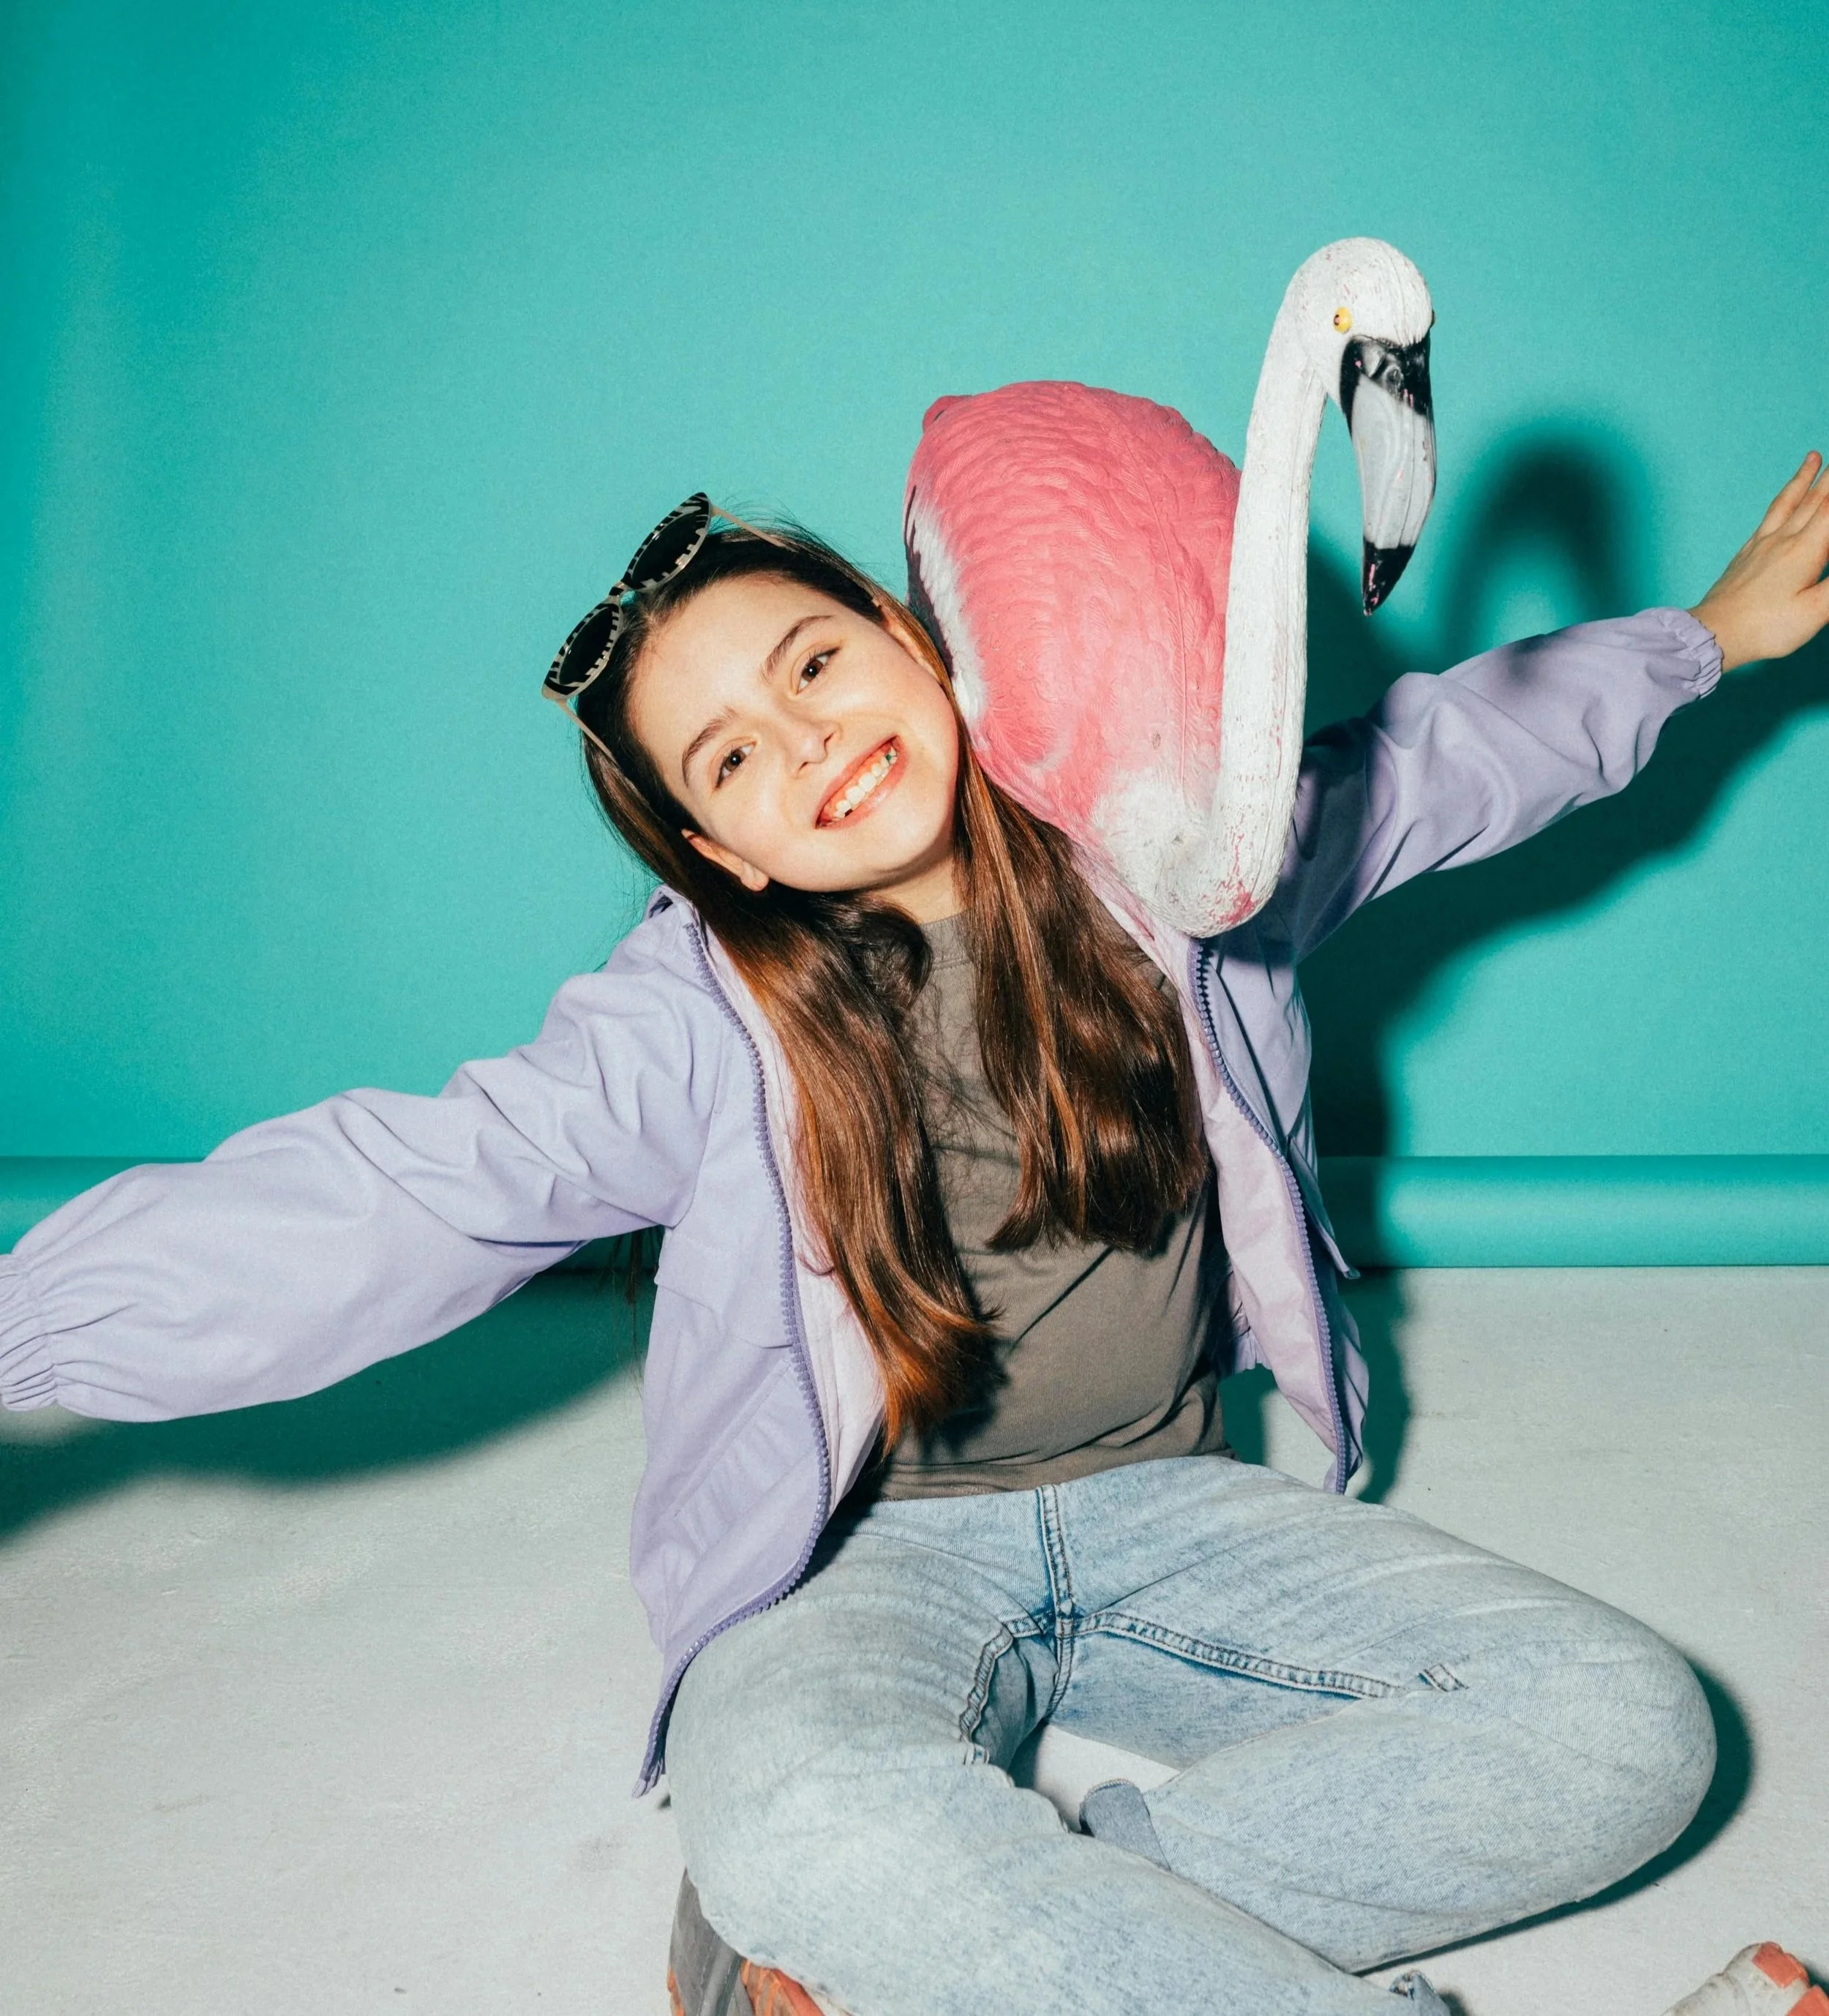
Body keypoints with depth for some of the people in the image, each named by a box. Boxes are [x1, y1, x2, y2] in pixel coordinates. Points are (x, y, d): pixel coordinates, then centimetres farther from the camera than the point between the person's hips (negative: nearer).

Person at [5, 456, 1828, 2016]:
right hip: (880, 1553, -3)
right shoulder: (698, 1024, -11)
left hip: (1163, 1517, 4)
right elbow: (380, 1203, -16)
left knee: (1627, 1733, -18)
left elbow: (1436, 753, 15)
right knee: (793, 1829, -39)